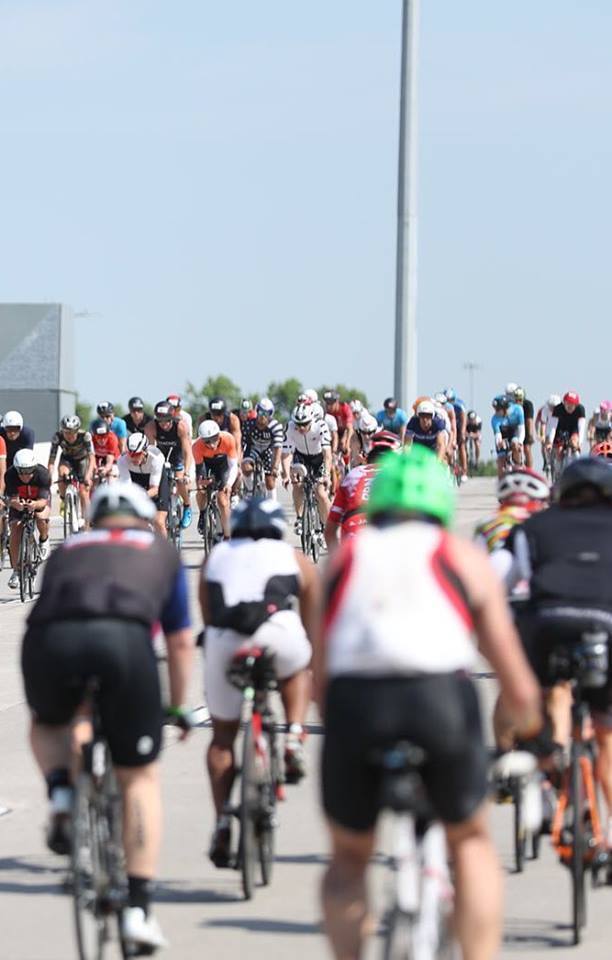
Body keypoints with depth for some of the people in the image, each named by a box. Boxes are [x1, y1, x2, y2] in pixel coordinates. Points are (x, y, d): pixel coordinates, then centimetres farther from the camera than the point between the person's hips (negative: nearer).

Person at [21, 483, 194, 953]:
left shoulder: (68, 549, 37)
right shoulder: (161, 552, 32)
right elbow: (181, 642, 36)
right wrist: (179, 706, 51)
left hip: (50, 637, 2)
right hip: (124, 635, -2)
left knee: (47, 725, 36)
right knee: (141, 777, 13)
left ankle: (60, 791, 7)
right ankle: (139, 908, 7)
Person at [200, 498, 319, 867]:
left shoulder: (216, 557, 32)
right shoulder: (295, 559, 30)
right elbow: (313, 625, 36)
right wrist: (317, 675, 48)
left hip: (224, 640, 1)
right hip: (277, 633, -1)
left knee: (222, 735, 17)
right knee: (296, 669, 35)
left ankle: (223, 822, 7)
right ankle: (294, 738, 14)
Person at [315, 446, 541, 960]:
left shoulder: (344, 557, 24)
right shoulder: (465, 558, 20)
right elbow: (518, 686, 19)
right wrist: (535, 733, 36)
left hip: (355, 704, 1)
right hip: (442, 701, -1)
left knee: (349, 856, 22)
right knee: (470, 840, 24)